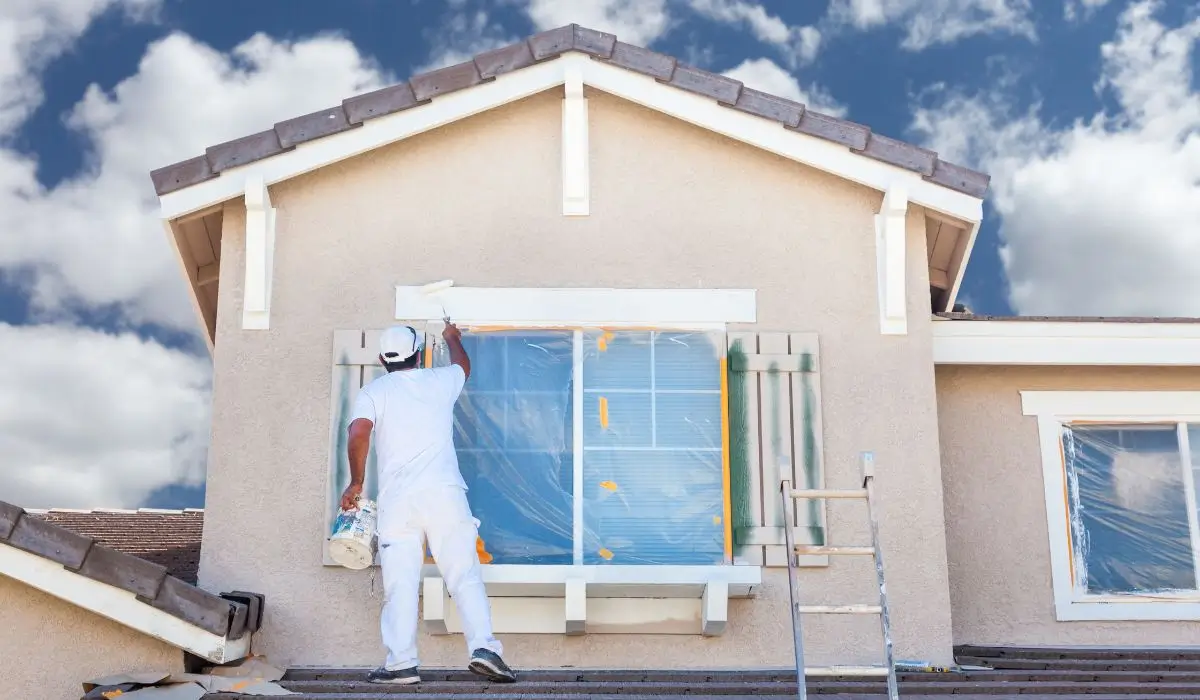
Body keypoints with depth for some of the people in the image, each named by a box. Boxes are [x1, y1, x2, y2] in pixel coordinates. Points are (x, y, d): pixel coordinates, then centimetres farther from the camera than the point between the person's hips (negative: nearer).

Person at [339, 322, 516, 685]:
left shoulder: (373, 391, 9)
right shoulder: (440, 381, 16)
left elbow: (358, 434, -9)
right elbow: (463, 365, 40)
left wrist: (356, 482, 1)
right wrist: (452, 338, 59)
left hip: (397, 497, -1)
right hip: (444, 492, 1)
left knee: (400, 582, -1)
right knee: (464, 573, -1)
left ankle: (401, 662, -5)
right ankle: (483, 646, -13)